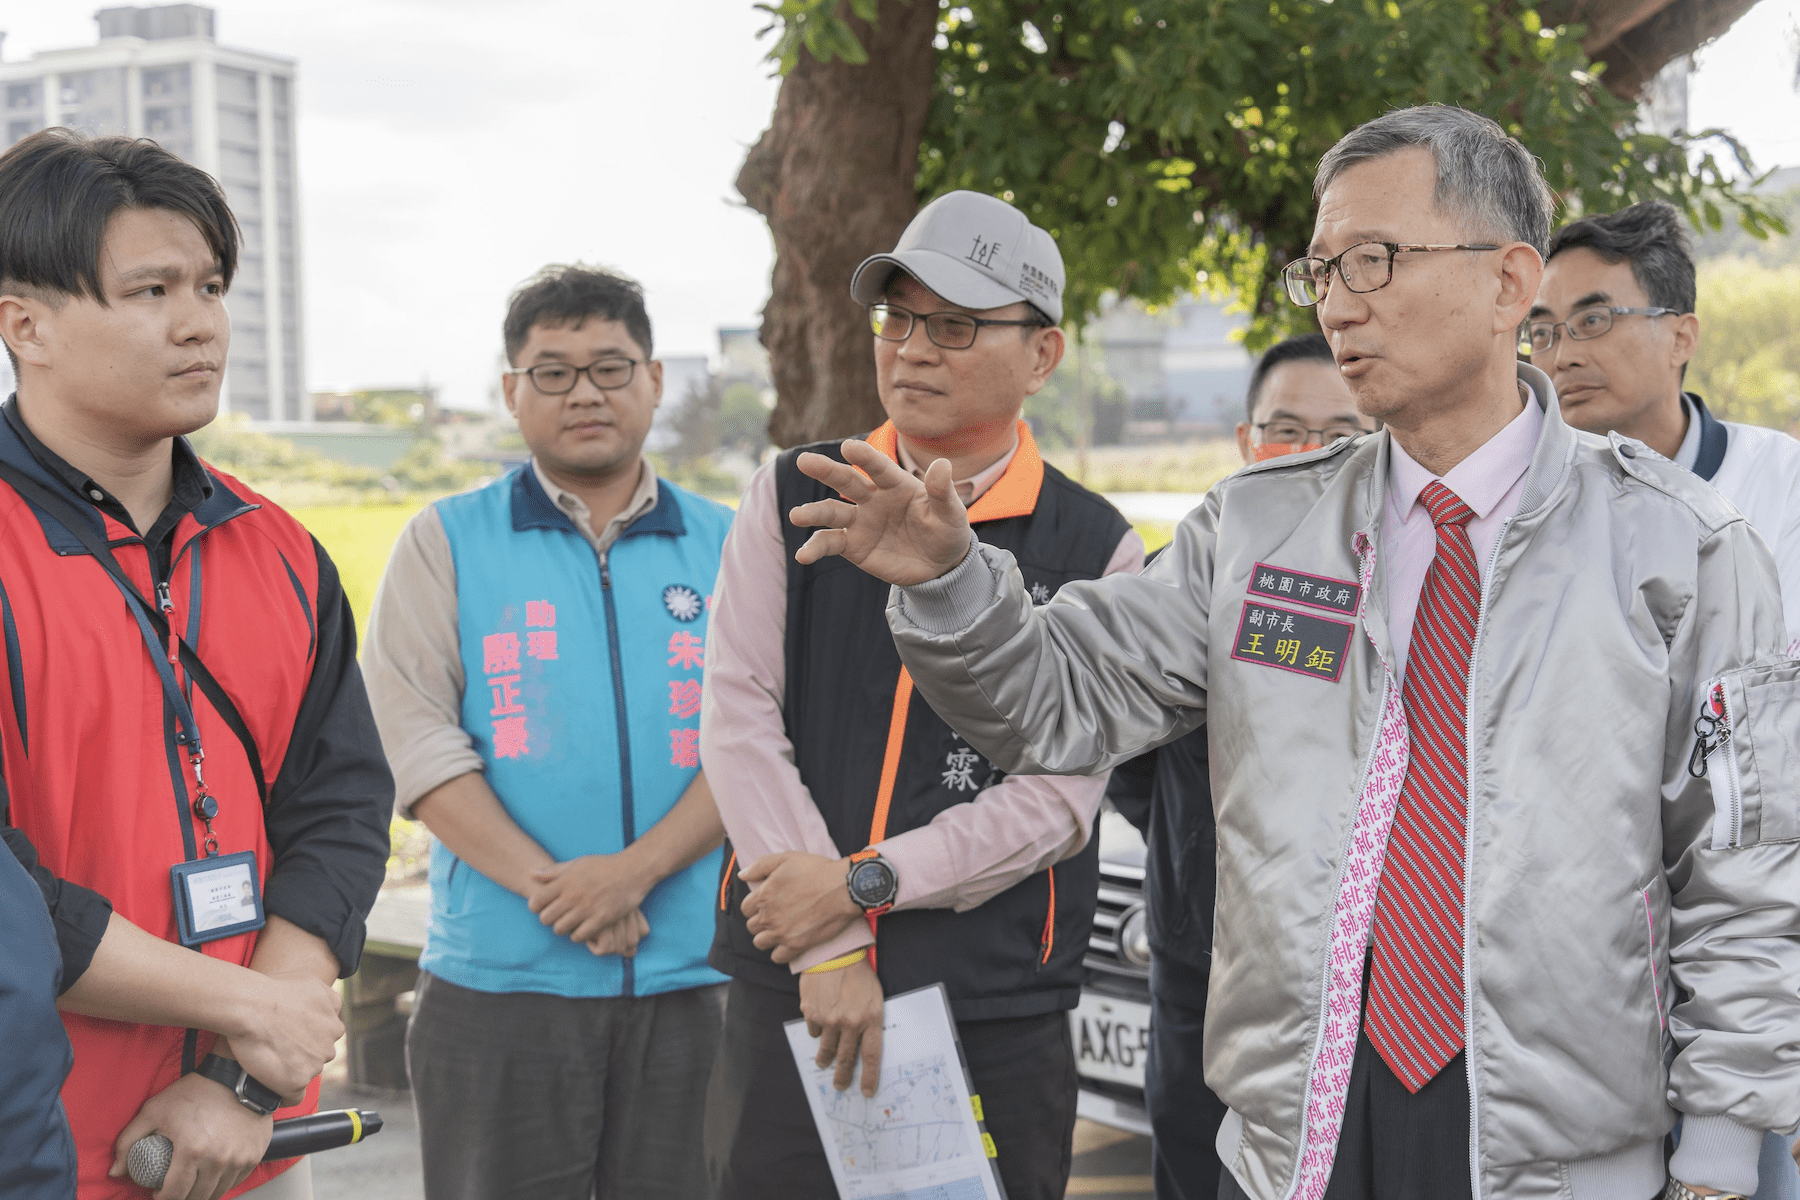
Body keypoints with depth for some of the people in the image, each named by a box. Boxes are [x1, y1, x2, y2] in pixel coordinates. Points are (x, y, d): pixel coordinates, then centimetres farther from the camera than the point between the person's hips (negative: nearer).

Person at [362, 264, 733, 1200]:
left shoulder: (724, 546, 10)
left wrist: (638, 868, -14)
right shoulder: (446, 542, 6)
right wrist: (545, 885, -15)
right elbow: (419, 737, -5)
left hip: (691, 976, 2)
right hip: (496, 976, -1)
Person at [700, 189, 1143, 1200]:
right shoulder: (793, 500, 6)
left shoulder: (1096, 550, 2)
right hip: (786, 992, 1)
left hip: (996, 1009, -1)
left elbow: (1060, 791, -5)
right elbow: (740, 717, -3)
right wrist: (830, 949, -11)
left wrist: (864, 884, -14)